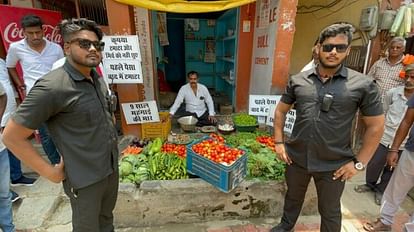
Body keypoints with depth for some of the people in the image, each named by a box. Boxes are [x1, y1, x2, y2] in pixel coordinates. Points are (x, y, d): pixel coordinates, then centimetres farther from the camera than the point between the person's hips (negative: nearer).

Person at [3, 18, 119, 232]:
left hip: (111, 170, 6)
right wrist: (50, 172, -13)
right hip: (85, 179, -6)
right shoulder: (52, 87, -21)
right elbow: (12, 136, -15)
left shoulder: (98, 79, 2)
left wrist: (110, 140, 11)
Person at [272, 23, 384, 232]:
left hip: (334, 165, -2)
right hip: (296, 158, 3)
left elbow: (376, 126, -2)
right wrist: (278, 142, 1)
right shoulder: (297, 80, -3)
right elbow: (280, 110, 6)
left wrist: (359, 162, -5)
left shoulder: (363, 85, -9)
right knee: (292, 197, 26)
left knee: (329, 211, 20)